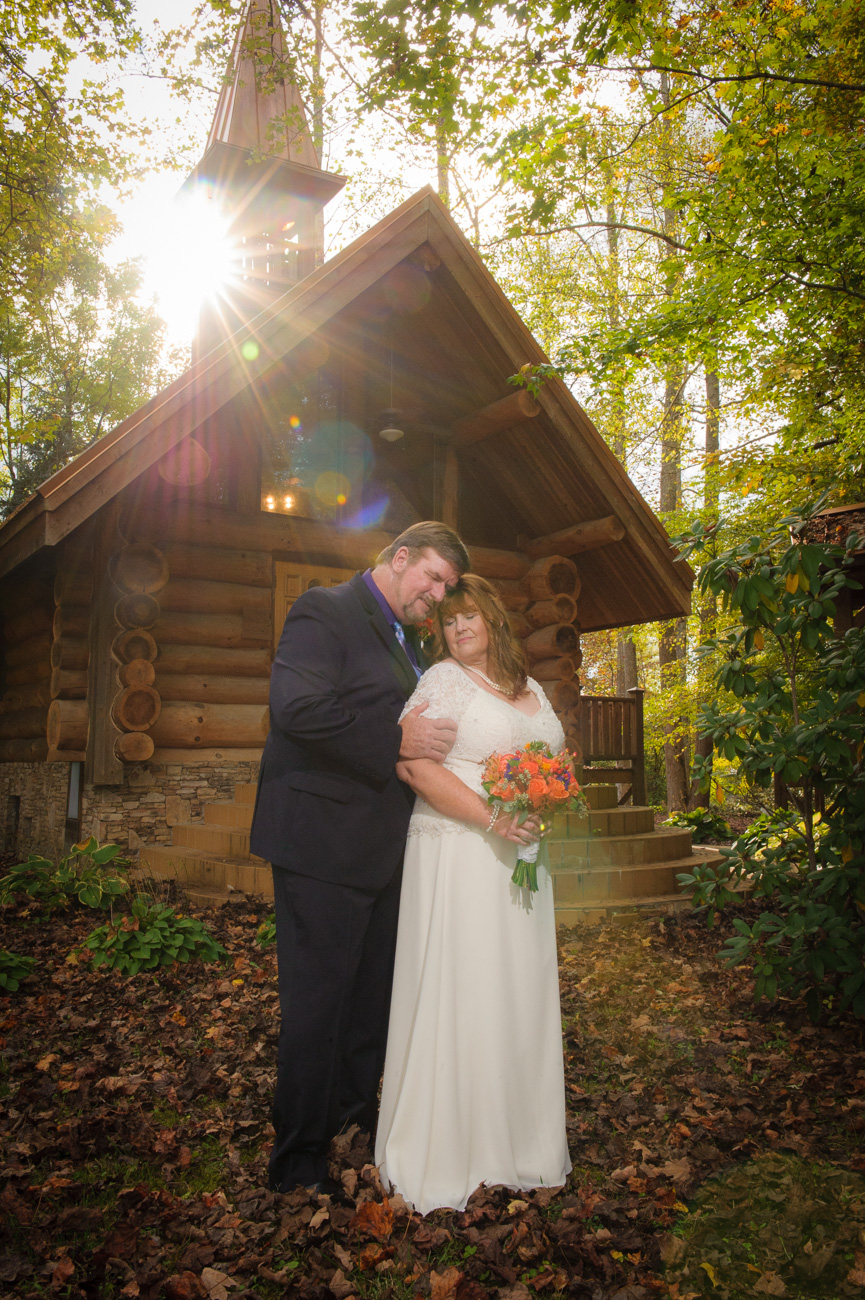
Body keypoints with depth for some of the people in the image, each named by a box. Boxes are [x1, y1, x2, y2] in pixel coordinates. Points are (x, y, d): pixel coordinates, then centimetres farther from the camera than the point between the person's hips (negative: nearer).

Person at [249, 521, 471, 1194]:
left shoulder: (407, 640, 18)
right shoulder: (325, 610, -10)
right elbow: (297, 708, -25)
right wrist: (398, 742, -21)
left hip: (383, 846, 9)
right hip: (325, 842, -9)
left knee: (374, 992, 20)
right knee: (317, 998, 2)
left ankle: (356, 1109, 40)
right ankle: (300, 1160, 18)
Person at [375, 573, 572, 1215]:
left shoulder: (531, 690, 15)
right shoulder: (441, 680, -4)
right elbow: (413, 763, -16)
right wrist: (491, 818, -20)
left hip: (520, 854, 6)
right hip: (457, 854, -6)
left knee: (520, 989, 11)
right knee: (457, 990, -1)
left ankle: (519, 1138, 27)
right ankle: (446, 1148, 16)